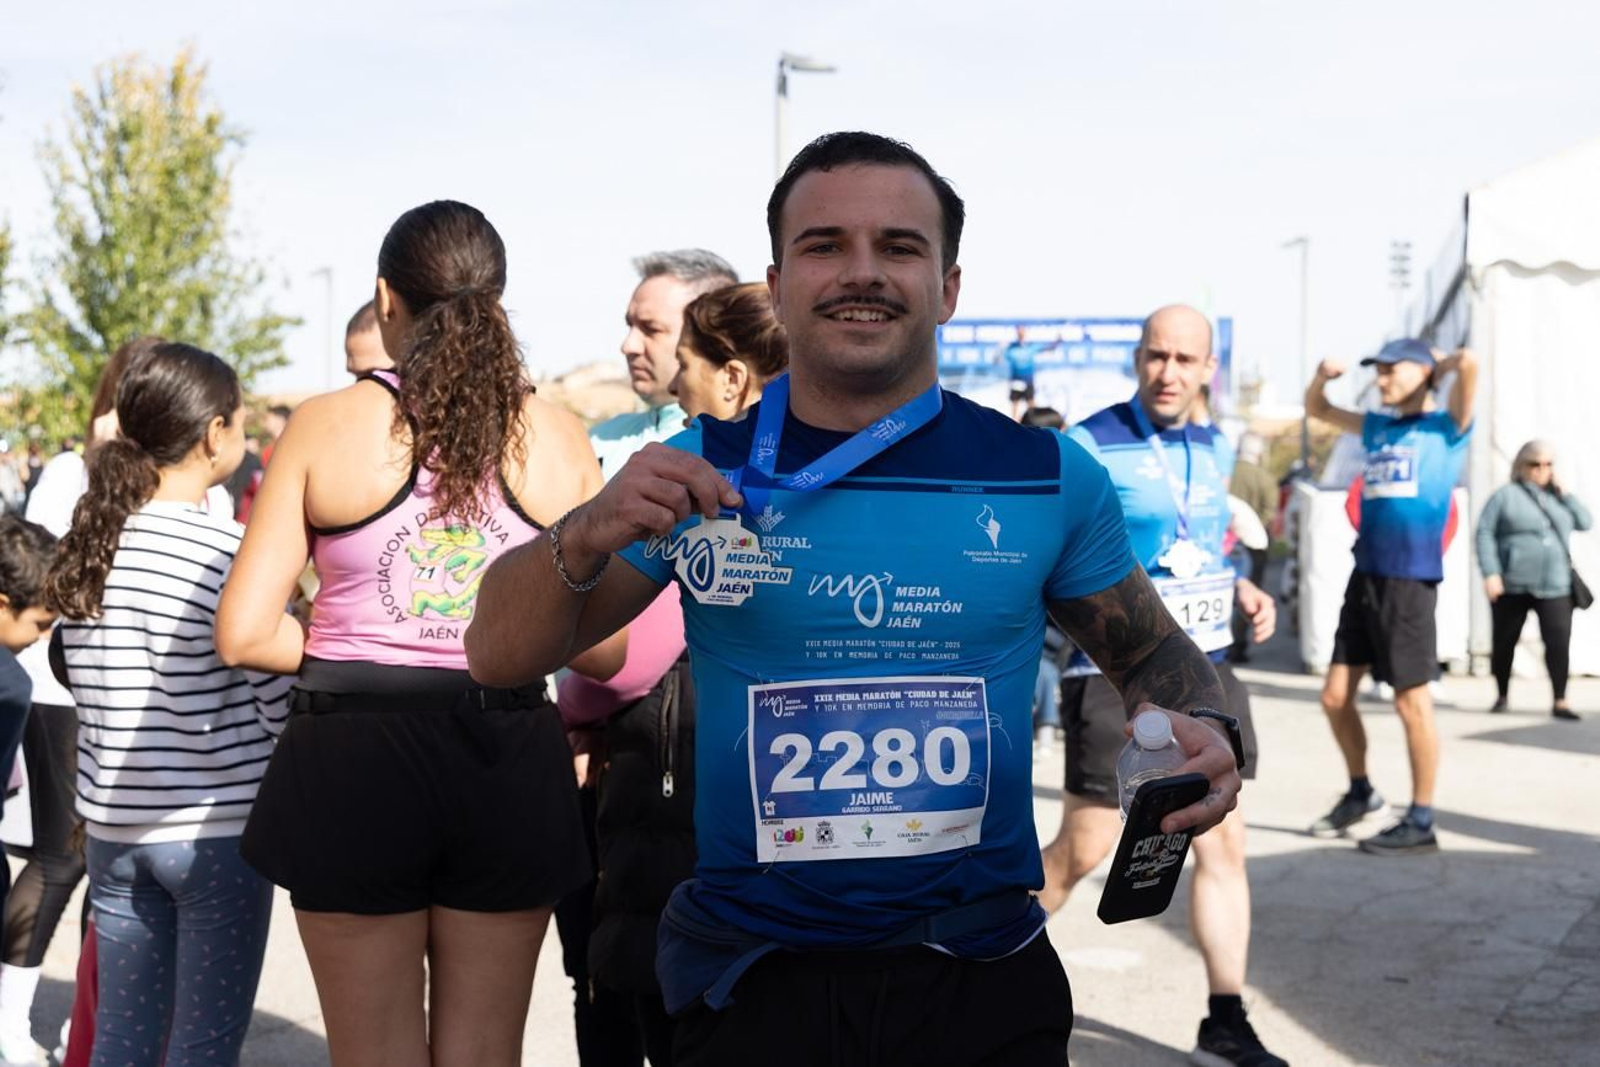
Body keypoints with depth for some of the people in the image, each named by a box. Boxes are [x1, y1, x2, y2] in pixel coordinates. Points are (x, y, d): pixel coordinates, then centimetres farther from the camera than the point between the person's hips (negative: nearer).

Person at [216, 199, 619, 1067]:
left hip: (355, 760, -1)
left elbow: (244, 634, -6)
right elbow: (602, 646, -1)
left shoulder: (326, 426, -4)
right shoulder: (558, 439, 0)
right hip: (508, 765, 1)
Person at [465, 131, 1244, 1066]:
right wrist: (588, 537, -22)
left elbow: (1155, 654, 13)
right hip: (755, 988, 0)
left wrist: (1199, 735, -10)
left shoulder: (1051, 477, -1)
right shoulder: (701, 469, -2)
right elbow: (499, 658, -2)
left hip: (984, 987, 1)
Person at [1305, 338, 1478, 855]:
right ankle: (1360, 791, 29)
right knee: (1335, 696, 9)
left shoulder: (1446, 427, -2)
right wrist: (1323, 375, 11)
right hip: (1365, 576, 7)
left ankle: (1421, 822, 6)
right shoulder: (1377, 428, 17)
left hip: (1411, 580, -7)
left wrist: (1442, 364, 2)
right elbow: (1317, 409, 31)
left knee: (1412, 702, -3)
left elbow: (1469, 362, -19)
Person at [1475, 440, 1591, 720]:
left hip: (1554, 587, 2)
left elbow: (1586, 522, 8)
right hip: (1512, 585, -2)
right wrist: (1491, 573, -15)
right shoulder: (1505, 495, 1)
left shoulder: (1557, 496, 16)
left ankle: (1560, 701, -7)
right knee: (1504, 643, 7)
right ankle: (1502, 696, 23)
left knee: (1558, 642, -10)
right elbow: (1485, 534, -5)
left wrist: (1564, 492, 1)